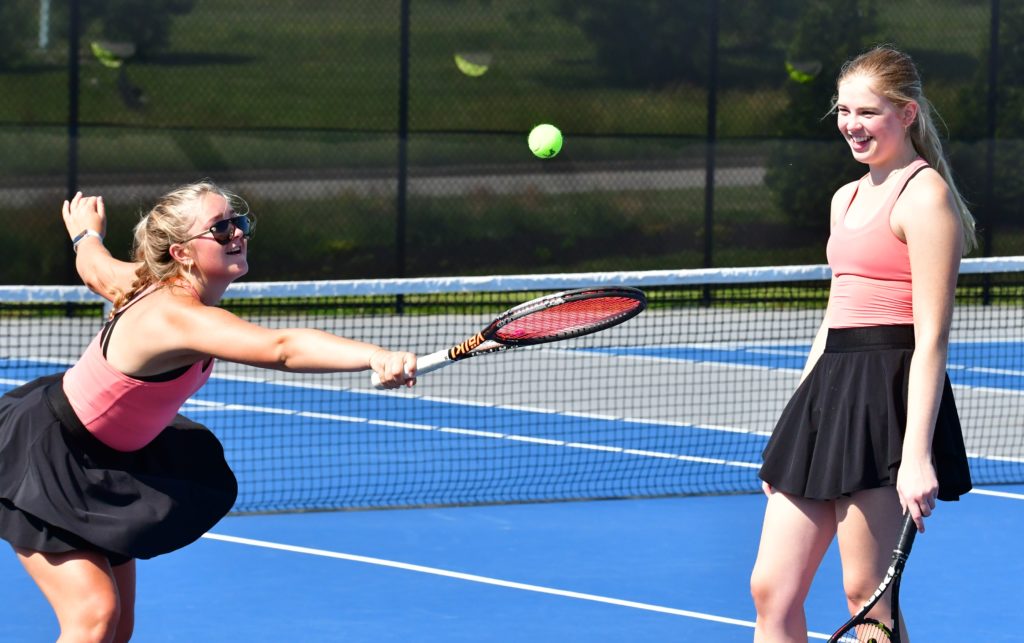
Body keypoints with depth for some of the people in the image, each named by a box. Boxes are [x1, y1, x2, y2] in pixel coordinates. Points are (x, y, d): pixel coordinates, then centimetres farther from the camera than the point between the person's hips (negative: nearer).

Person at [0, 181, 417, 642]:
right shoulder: (180, 316, -34)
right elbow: (282, 348, -52)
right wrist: (376, 357, -66)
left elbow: (93, 267, 18)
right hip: (45, 461, -10)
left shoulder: (151, 286, -5)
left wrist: (86, 233, 43)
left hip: (104, 465, 10)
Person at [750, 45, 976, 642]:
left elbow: (932, 338, -14)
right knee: (771, 592, 4)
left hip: (890, 398, -9)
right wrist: (796, 427, 21)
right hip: (827, 391, 9)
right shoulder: (848, 199, 18)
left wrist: (917, 455, -21)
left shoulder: (924, 195, -8)